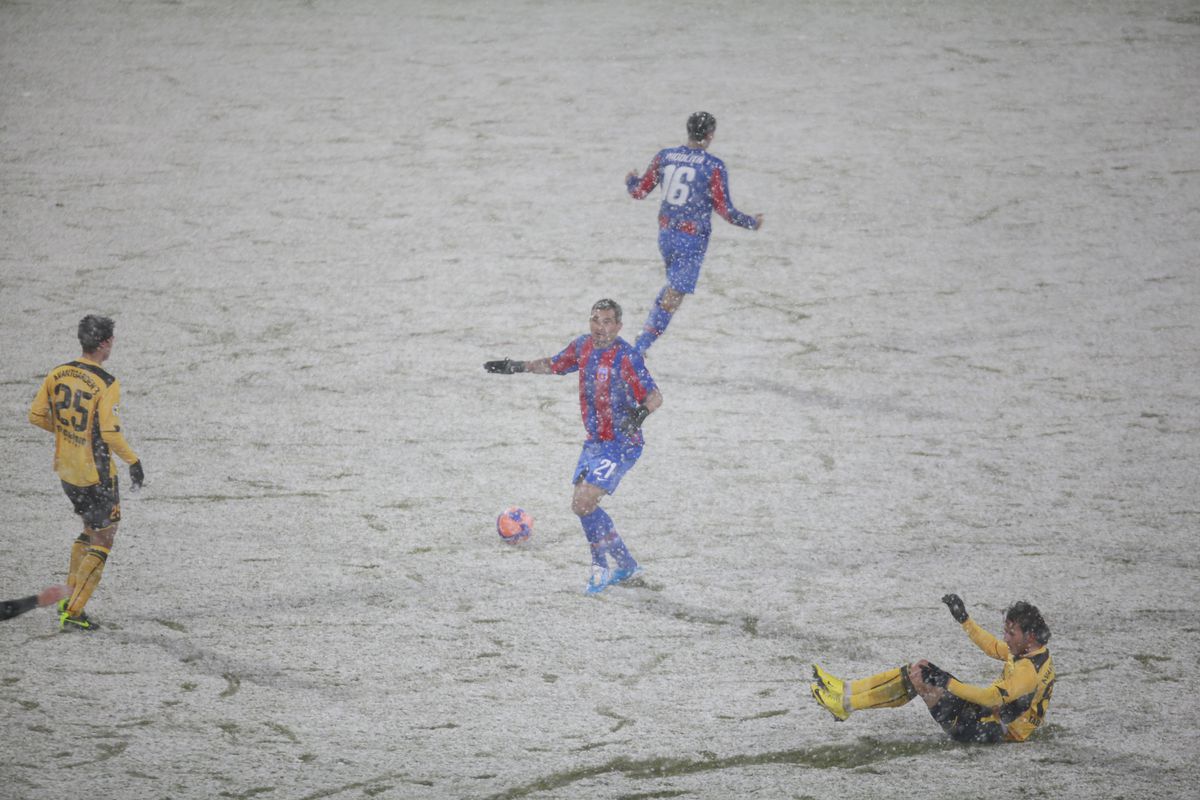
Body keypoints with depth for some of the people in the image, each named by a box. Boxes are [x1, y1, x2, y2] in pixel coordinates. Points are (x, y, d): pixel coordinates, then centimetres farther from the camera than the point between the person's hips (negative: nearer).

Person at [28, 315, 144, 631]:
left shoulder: (58, 374, -1)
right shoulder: (106, 384, -20)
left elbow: (36, 415, 5)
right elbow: (110, 434, -24)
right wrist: (133, 461, -10)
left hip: (66, 469, 7)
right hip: (96, 473, -7)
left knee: (90, 529, 25)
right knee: (102, 541, 5)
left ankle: (69, 599, 24)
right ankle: (72, 612, 2)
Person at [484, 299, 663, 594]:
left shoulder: (627, 357, -20)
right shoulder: (582, 346, 2)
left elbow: (655, 396, -25)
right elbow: (555, 365, 22)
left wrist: (641, 411, -44)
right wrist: (519, 367, 17)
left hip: (621, 444, -8)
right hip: (595, 441, 8)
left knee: (583, 503, -17)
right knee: (581, 505, 13)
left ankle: (601, 564, 4)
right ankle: (626, 565, 27)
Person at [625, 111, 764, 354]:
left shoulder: (664, 157, 0)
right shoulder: (713, 166, -14)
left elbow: (639, 192, 8)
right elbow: (725, 210, -12)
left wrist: (630, 181, 31)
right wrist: (752, 223, 5)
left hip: (666, 231, 6)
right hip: (693, 238, -5)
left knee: (674, 286, 28)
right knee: (673, 297, 0)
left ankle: (647, 333, 22)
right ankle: (639, 347, -5)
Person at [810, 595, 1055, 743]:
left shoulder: (1028, 669, -27)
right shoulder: (1032, 651, 5)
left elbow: (991, 697, -34)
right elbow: (993, 647, 22)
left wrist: (947, 682, -30)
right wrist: (964, 619, 19)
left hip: (989, 729, -10)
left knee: (917, 677, -11)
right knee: (920, 668, 7)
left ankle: (846, 705, -4)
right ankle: (847, 690, 9)